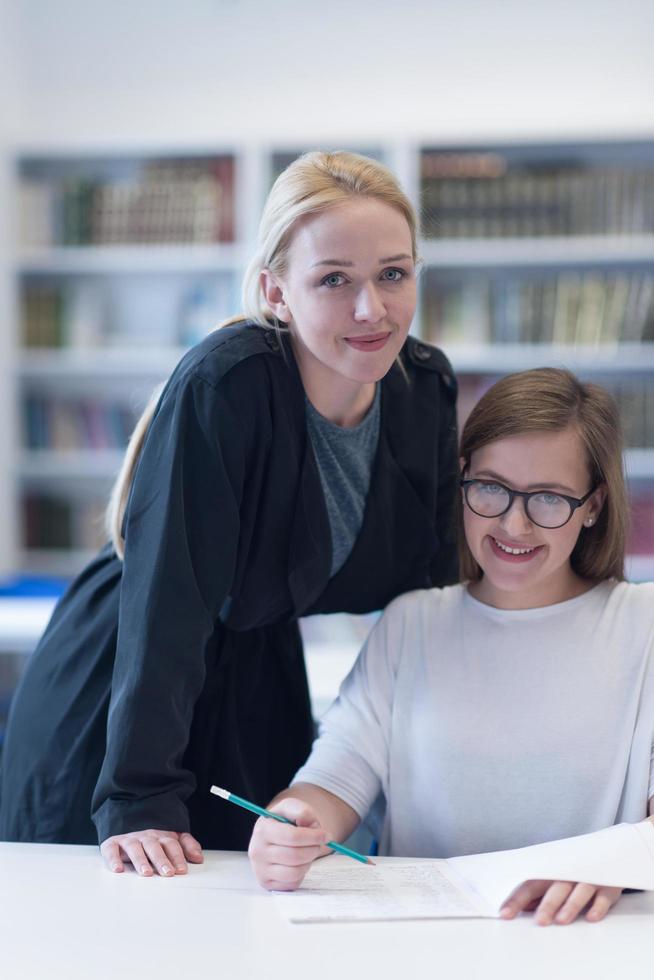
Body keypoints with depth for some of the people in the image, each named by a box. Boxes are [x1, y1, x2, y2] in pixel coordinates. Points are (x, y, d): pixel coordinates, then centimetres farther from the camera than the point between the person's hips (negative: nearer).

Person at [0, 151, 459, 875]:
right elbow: (167, 599, -30)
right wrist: (140, 800, -31)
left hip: (259, 689, 5)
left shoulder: (425, 388, -10)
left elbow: (429, 581, 2)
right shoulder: (224, 387, -30)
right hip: (115, 698, -5)